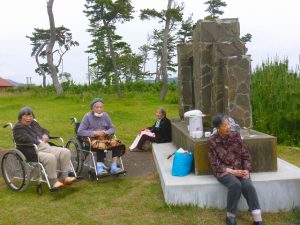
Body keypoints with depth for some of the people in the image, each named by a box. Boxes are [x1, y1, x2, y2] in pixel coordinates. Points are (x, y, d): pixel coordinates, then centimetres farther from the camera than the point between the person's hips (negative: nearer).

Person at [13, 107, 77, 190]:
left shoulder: (34, 123, 22)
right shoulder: (18, 128, -2)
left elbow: (44, 130, 34)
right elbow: (27, 139, -17)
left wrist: (45, 135, 11)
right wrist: (40, 143, -16)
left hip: (45, 147, 8)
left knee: (65, 152, -9)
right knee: (50, 158, -36)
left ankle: (65, 177, -8)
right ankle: (53, 183, -26)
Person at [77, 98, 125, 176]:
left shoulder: (105, 115, 9)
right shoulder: (88, 116, -2)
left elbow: (112, 128, 13)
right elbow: (80, 132, -8)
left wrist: (106, 132, -10)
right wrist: (94, 133, -18)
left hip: (105, 137, 5)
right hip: (91, 139, -4)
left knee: (117, 144, -23)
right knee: (101, 145, -38)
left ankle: (113, 167, -24)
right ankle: (100, 168, -33)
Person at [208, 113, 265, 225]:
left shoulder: (236, 135, 1)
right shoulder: (212, 141, -8)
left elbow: (245, 155, 5)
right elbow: (215, 163, -8)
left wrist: (246, 170, -11)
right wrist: (231, 171, -17)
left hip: (239, 169, 3)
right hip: (223, 171, -3)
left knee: (248, 185, -26)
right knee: (236, 184, -32)